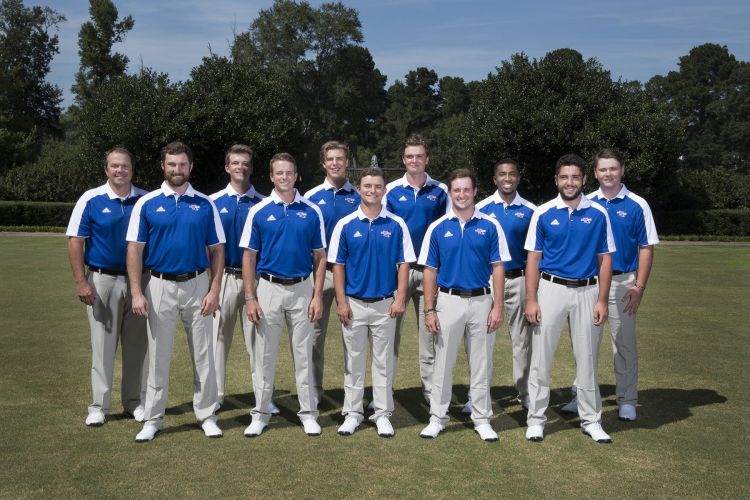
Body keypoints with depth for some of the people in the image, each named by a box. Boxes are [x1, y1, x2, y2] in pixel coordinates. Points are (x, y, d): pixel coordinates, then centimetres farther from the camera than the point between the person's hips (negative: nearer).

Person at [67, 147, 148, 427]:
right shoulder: (91, 200, -3)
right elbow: (75, 242, -3)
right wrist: (81, 282, -10)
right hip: (103, 280, -2)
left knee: (137, 345, 9)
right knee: (103, 346, 4)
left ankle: (135, 402, 21)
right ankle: (99, 406, 15)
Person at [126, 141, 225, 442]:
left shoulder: (205, 204, 3)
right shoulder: (147, 203, 1)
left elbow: (216, 250, 3)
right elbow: (135, 249, -1)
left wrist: (214, 290, -5)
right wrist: (136, 292, -9)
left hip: (197, 285, 1)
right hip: (160, 286, 0)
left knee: (203, 355, 7)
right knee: (158, 355, 7)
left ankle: (207, 415, 19)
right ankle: (153, 419, 18)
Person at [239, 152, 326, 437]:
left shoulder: (311, 212, 2)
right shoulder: (259, 211, 0)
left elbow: (320, 257, 4)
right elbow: (249, 257, 0)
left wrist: (318, 296, -4)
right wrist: (250, 298, -6)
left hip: (302, 289, 0)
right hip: (268, 288, 0)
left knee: (303, 354, 7)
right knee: (264, 354, 6)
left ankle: (308, 413, 17)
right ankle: (261, 413, 18)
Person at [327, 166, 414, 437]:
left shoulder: (397, 225, 0)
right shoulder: (345, 225, 0)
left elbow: (404, 264, 1)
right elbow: (338, 265, 1)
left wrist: (400, 299, -7)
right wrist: (341, 301, -5)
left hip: (385, 304, 0)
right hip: (354, 303, 0)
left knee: (383, 361, 7)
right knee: (353, 361, 8)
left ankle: (383, 414, 17)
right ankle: (352, 413, 19)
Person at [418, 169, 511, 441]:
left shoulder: (490, 226, 1)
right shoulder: (437, 228, 1)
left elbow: (497, 268, 1)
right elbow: (430, 271, 2)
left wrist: (498, 306, -6)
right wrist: (429, 310, -4)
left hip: (481, 301, 0)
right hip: (448, 301, 0)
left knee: (481, 365, 8)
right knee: (443, 363, 7)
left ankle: (482, 419, 20)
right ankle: (437, 417, 18)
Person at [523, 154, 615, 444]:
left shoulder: (598, 214, 2)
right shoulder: (543, 213, 0)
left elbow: (605, 259, 4)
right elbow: (533, 258, 0)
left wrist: (602, 301, -3)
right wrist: (531, 300, -7)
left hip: (587, 291, 1)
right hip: (551, 289, -1)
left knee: (587, 358, 8)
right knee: (541, 357, 2)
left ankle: (591, 420, 21)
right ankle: (536, 419, 13)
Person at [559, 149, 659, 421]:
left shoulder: (637, 205, -2)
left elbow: (646, 248, -2)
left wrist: (639, 286, -10)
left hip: (622, 283, -2)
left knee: (624, 344, 5)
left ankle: (627, 401, 17)